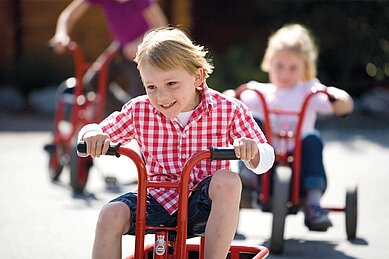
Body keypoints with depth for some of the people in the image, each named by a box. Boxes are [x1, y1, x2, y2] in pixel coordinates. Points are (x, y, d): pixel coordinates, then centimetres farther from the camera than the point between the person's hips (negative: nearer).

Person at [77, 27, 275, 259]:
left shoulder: (227, 109, -7)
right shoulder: (140, 111, -1)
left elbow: (265, 159, -4)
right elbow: (98, 132, 11)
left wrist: (252, 149, -30)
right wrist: (92, 135, -16)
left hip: (204, 204, -2)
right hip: (159, 200, 2)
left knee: (228, 181, -34)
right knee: (112, 214, -25)